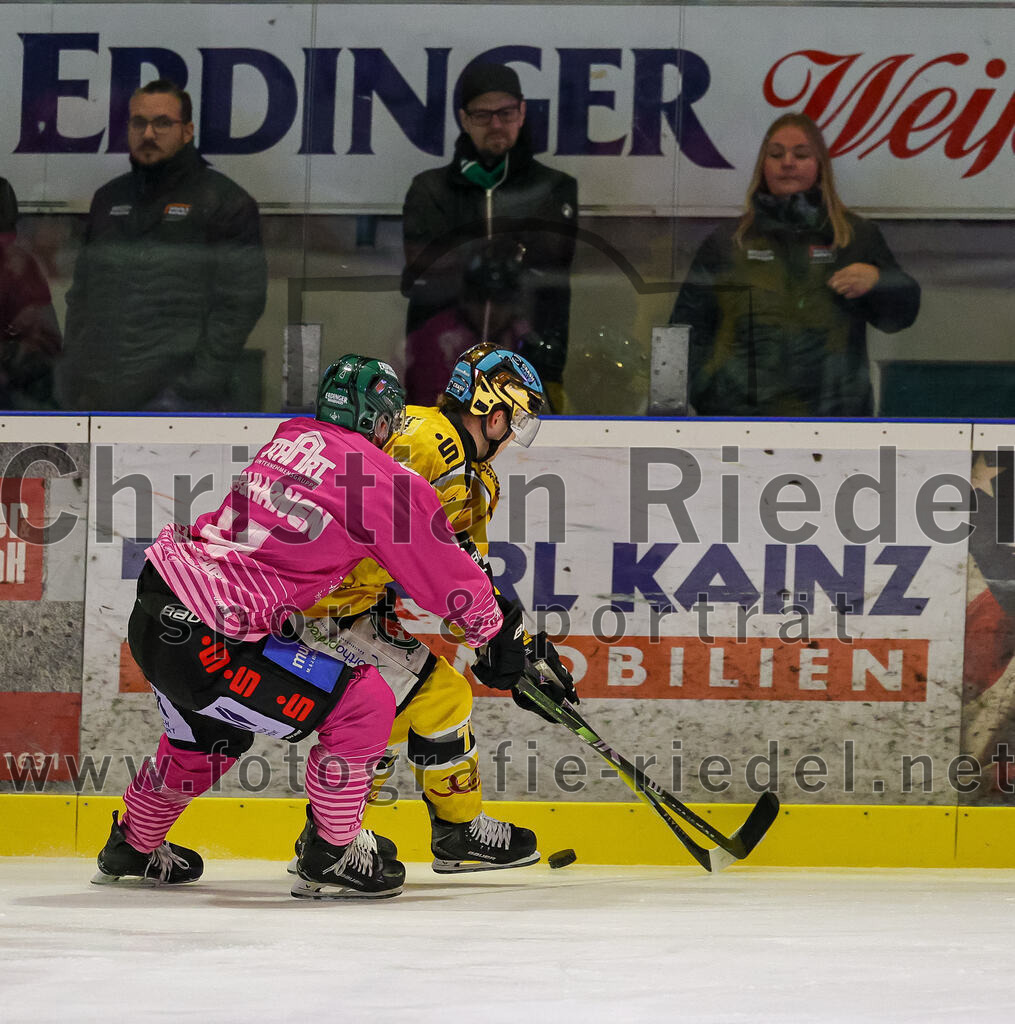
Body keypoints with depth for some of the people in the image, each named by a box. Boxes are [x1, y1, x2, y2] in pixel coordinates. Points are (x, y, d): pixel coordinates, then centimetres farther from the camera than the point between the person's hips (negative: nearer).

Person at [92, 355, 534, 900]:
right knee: (364, 706, 0)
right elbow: (444, 575, 0)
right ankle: (330, 859, 9)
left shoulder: (290, 439, 13)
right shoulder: (378, 476, -9)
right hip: (203, 644, -9)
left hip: (153, 610, 9)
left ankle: (132, 848, 53)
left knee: (209, 733, 35)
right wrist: (499, 632, 17)